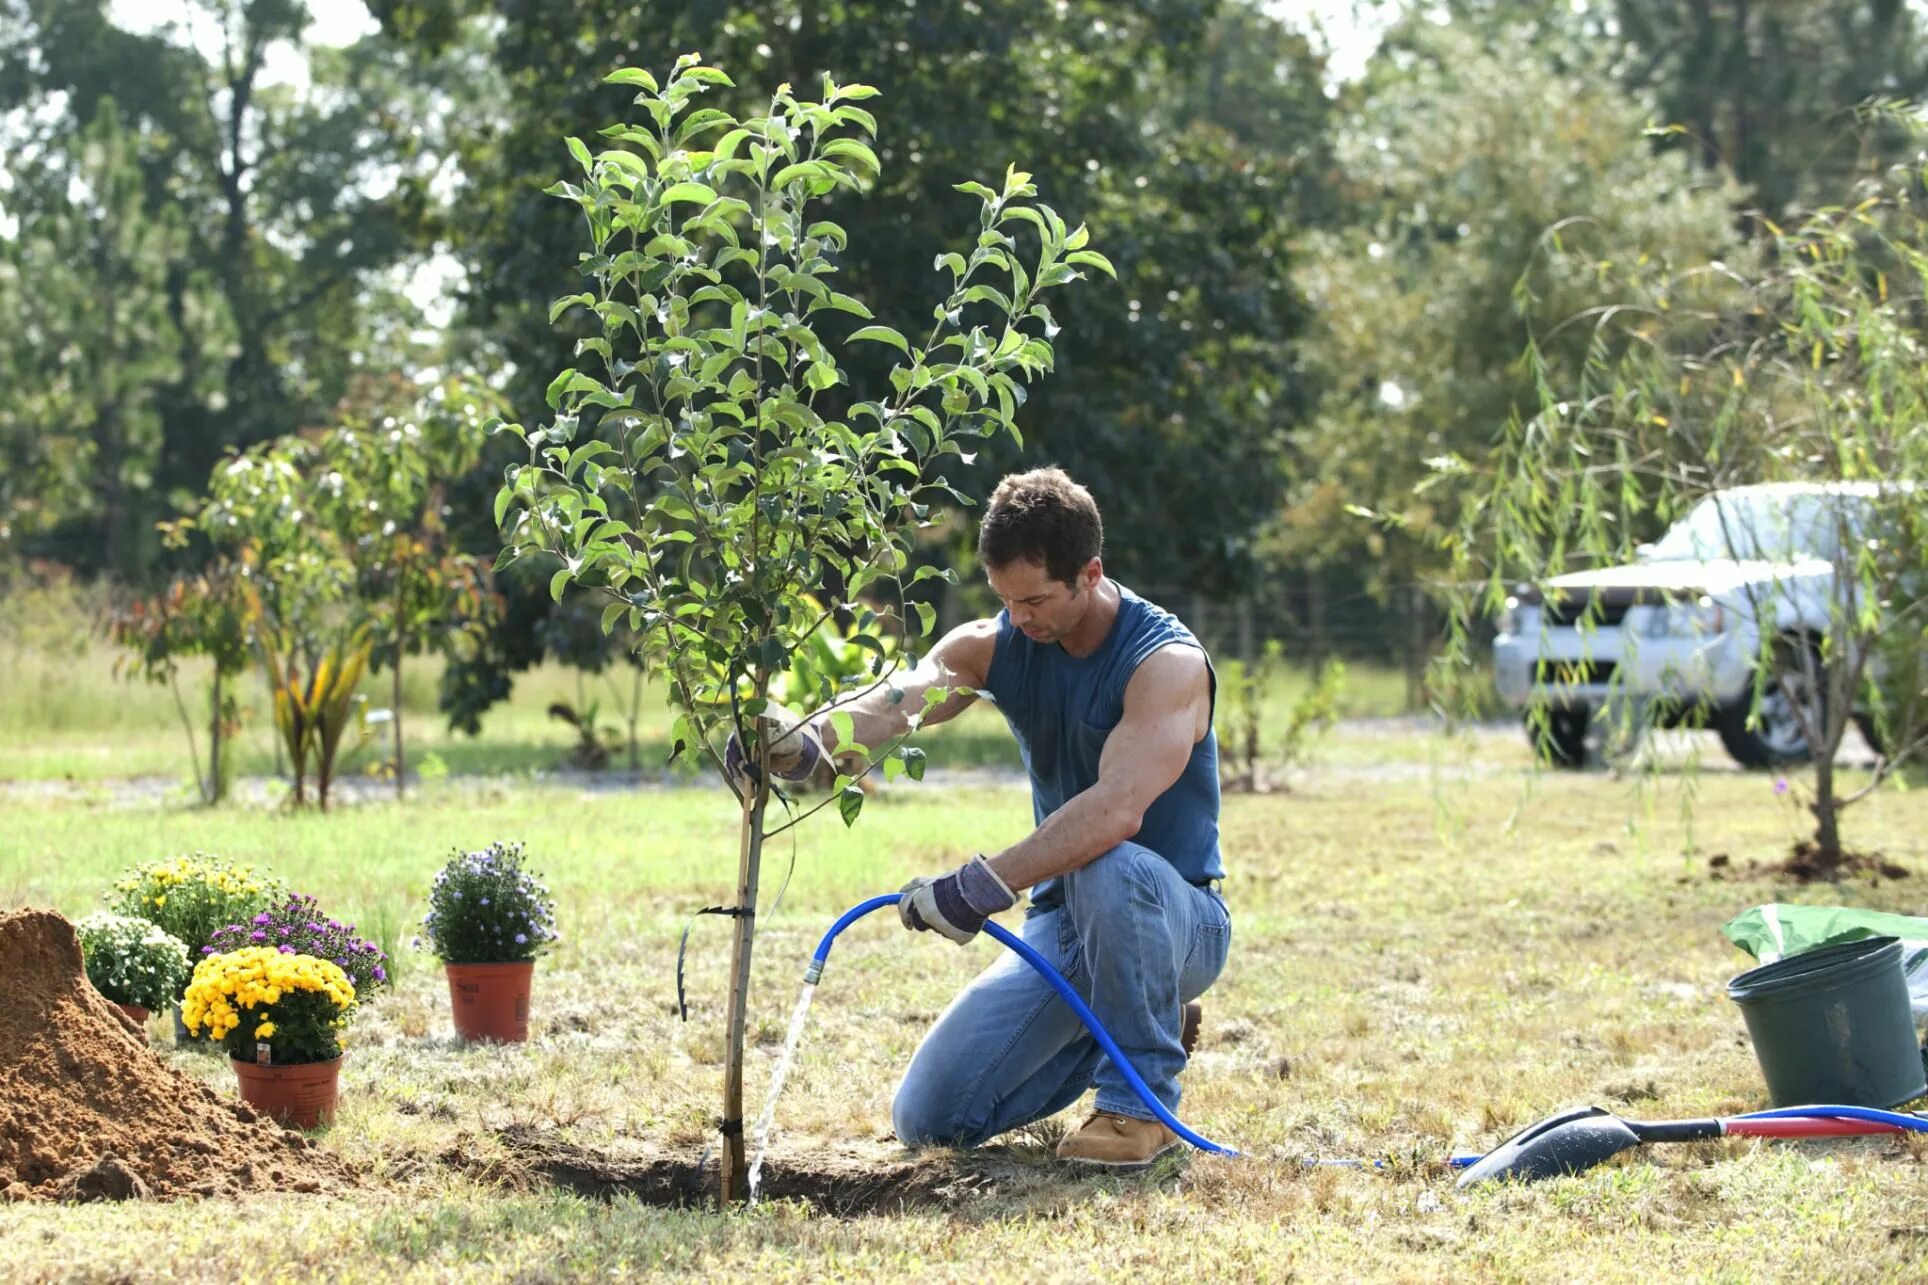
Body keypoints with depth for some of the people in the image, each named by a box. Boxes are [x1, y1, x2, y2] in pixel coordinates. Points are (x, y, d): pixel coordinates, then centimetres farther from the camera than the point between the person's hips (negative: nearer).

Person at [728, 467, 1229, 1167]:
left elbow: (1118, 809, -37)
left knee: (1106, 867, -41)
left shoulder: (1167, 662, -21)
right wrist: (806, 740, -46)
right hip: (1061, 924, 6)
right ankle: (1129, 1032, 18)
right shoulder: (994, 646, -3)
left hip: (1175, 921, -6)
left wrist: (986, 884, -45)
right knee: (928, 1119, -4)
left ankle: (1142, 1101, -19)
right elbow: (898, 699, -24)